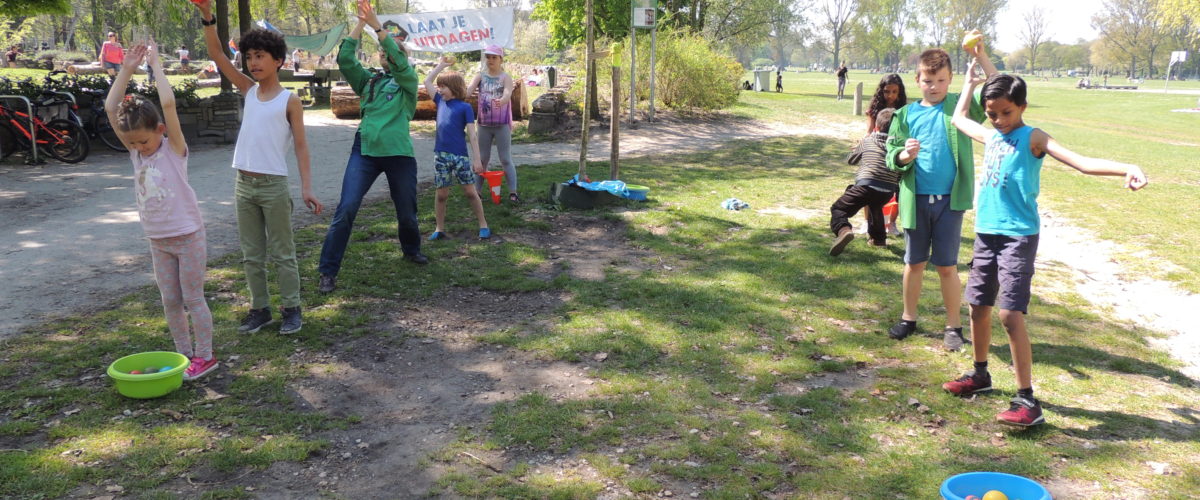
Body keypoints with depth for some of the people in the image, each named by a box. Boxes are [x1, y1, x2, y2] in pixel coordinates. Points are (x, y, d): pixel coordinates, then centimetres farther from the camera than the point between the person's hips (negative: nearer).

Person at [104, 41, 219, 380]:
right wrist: (126, 69, -4)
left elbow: (168, 104, -25)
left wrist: (156, 65, -16)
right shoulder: (135, 151, 3)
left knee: (193, 299, 2)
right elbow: (110, 108, -2)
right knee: (170, 303, 11)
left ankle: (205, 356, 13)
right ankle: (185, 355, 22)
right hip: (157, 240, 6)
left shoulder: (174, 149, -12)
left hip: (187, 235, -6)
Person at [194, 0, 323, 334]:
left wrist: (307, 187, -13)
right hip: (243, 184, 5)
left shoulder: (290, 100, -4)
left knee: (282, 254, 4)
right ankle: (260, 308, 21)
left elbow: (300, 146, -6)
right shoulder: (248, 90, 9)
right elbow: (217, 56, 3)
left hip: (274, 184, -5)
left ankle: (291, 309, 14)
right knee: (251, 255, 11)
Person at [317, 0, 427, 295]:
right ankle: (328, 272, -7)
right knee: (346, 209, -11)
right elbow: (345, 59, 0)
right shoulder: (368, 81, 14)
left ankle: (411, 250, 44)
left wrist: (376, 25, -18)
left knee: (407, 212, 13)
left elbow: (400, 60, -15)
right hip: (364, 151, 1)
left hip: (399, 154, -1)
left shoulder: (408, 81, 5)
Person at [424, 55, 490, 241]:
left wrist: (477, 159, -12)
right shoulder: (440, 102, 12)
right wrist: (442, 64, 20)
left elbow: (472, 135, -7)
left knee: (470, 192, 2)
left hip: (460, 156, -4)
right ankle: (439, 229, 18)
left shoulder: (465, 107, -3)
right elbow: (427, 82, 21)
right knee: (441, 194, 9)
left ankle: (483, 226, 11)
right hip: (441, 155, 4)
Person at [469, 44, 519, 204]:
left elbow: (508, 93, -25)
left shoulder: (505, 77, -5)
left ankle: (513, 192, -1)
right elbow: (469, 88, -14)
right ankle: (476, 191, 17)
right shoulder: (480, 76, 3)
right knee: (482, 159, 11)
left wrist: (501, 101, -48)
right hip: (484, 124, 3)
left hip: (502, 124, -3)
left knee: (506, 159, -2)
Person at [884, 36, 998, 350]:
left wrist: (982, 58, -19)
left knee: (947, 265, 4)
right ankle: (909, 319, 28)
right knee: (914, 262, 13)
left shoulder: (961, 106, 1)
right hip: (915, 200, 2)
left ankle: (953, 326, 18)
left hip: (950, 199, -2)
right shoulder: (906, 115, 4)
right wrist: (904, 156, -19)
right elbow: (890, 157, 3)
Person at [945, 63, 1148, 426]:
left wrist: (1127, 168, -35)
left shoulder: (1032, 138, -6)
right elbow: (959, 118, 34)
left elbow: (1081, 162, -20)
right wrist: (969, 83, 36)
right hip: (986, 233, 7)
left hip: (1018, 237, -7)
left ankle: (1028, 401, -8)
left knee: (1010, 313, -14)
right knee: (978, 306, 15)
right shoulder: (990, 137, 13)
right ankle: (980, 375, 34)